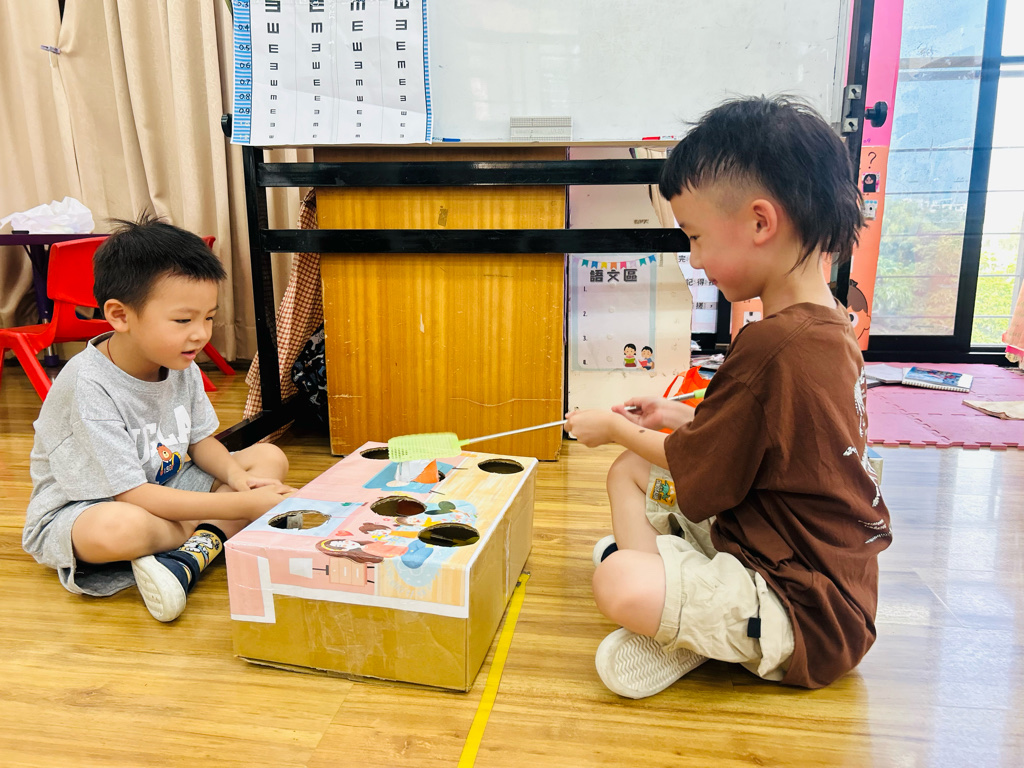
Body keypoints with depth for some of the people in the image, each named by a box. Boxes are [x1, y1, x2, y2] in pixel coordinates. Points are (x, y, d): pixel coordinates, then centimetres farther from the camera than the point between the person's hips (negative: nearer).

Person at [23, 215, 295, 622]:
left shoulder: (180, 367, -7)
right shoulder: (88, 388, -28)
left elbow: (200, 440, 7)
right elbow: (133, 495, -30)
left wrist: (234, 474, -17)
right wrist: (244, 505, -32)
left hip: (163, 488, 8)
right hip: (76, 510, -7)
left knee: (270, 458, -4)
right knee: (119, 528, -44)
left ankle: (187, 558, -21)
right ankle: (214, 537, -12)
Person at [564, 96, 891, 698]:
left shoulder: (772, 346, -28)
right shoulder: (825, 321, 3)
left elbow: (699, 474, -14)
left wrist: (616, 427, 2)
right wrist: (681, 418, 10)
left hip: (806, 613, -10)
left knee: (619, 585, -32)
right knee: (629, 470, 12)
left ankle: (688, 634, -1)